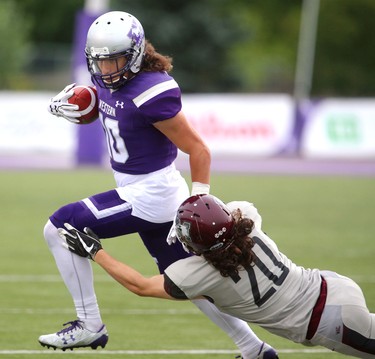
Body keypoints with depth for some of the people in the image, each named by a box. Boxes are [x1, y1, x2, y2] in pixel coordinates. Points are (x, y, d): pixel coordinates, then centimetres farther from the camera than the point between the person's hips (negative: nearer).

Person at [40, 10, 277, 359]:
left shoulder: (151, 94, -25)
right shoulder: (108, 80, 0)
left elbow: (198, 150, -20)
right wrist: (69, 104, 3)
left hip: (150, 195, -9)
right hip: (139, 191, 9)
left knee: (60, 228, -10)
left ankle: (89, 326, -4)